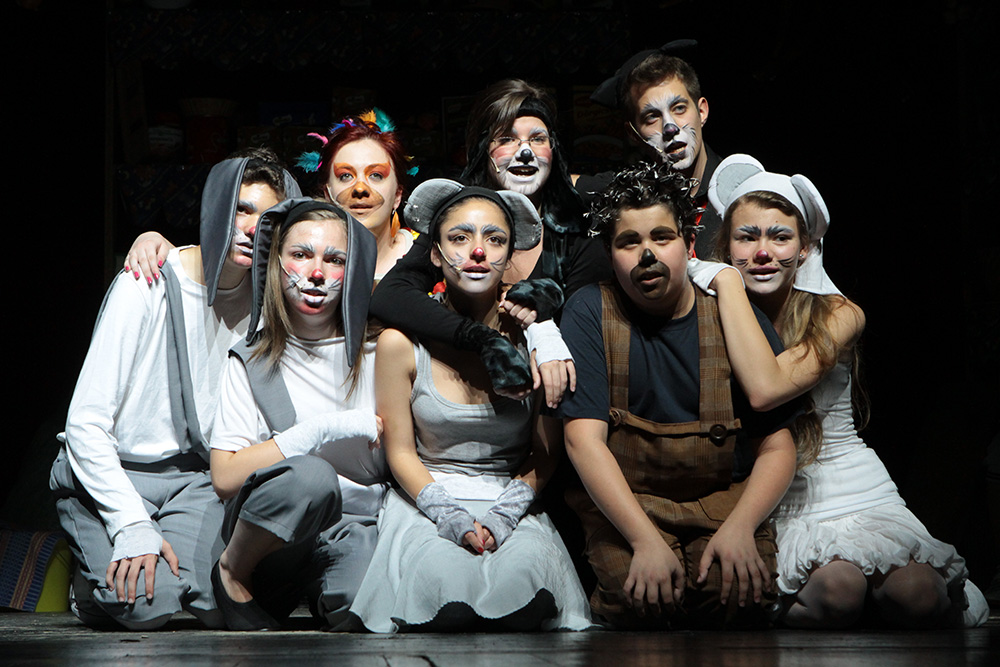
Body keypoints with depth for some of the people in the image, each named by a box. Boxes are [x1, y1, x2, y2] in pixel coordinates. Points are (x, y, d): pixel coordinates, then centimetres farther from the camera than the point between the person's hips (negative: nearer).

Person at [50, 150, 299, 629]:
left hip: (194, 477, 4)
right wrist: (133, 527, -23)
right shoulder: (146, 288, -14)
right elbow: (86, 422, -15)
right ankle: (100, 569, 8)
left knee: (229, 605, -20)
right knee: (148, 605, -25)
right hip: (106, 473, -4)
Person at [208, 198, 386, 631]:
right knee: (311, 477, -35)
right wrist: (327, 429, -9)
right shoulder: (251, 364, 9)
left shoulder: (375, 355, 13)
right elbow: (225, 477, -4)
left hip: (357, 526, 0)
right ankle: (232, 573, -10)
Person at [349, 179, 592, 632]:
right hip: (426, 501, -1)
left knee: (527, 572, -33)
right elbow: (400, 452, 0)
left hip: (515, 503, 1)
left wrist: (503, 514, -14)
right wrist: (452, 517, -15)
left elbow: (547, 455, 2)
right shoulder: (402, 343, -3)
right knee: (447, 578, -34)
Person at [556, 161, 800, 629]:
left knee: (738, 599, -28)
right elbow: (584, 438, -10)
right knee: (643, 603, -30)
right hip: (621, 505, -1)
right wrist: (645, 540, -22)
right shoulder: (589, 312, -1)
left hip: (724, 500, 1)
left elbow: (776, 448, 2)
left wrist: (740, 527, -17)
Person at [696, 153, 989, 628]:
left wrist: (726, 281, -17)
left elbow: (765, 388, -24)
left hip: (853, 491, 2)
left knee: (913, 597, -25)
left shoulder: (839, 316, -3)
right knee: (837, 589, -32)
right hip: (770, 500, -1)